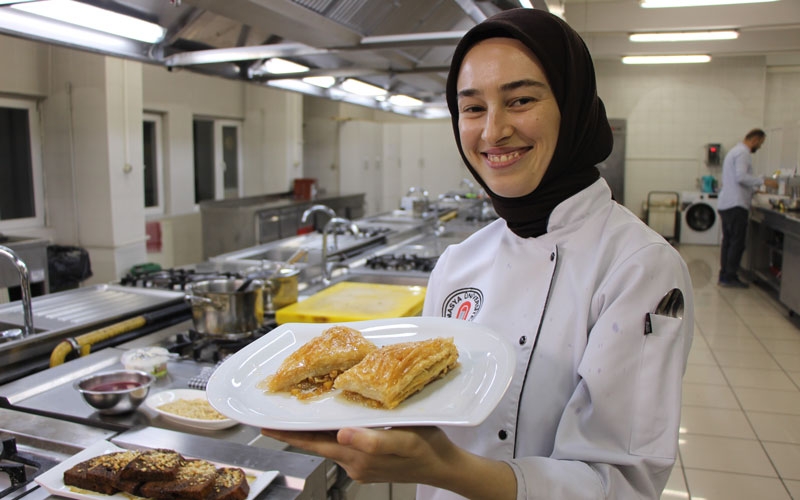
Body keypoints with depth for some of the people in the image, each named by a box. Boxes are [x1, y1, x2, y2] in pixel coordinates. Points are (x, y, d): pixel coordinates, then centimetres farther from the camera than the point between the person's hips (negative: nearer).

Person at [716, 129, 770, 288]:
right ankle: (730, 277, -1)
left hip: (725, 203, 10)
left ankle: (724, 276, 15)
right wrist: (762, 180, -15)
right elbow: (741, 177, -22)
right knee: (737, 242, -4)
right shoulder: (743, 153, -10)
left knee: (728, 241, 12)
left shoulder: (735, 150, 22)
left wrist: (754, 189, 27)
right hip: (736, 204, -10)